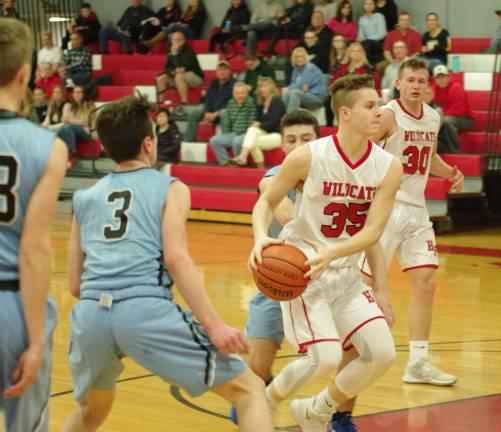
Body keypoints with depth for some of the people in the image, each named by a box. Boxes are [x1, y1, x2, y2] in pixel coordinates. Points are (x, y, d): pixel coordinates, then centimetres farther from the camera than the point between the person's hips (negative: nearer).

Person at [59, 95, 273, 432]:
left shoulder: (84, 198, 23)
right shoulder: (170, 188, 12)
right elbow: (175, 258, -5)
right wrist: (214, 326, -10)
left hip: (90, 314, 5)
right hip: (146, 310, -5)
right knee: (249, 390, 5)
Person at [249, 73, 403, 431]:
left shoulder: (388, 167, -6)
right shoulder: (307, 157, -15)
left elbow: (372, 233, -12)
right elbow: (266, 202, -2)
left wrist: (331, 253, -30)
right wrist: (261, 238, -24)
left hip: (346, 274, 5)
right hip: (300, 271, -5)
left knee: (382, 353, -4)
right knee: (325, 357, -20)